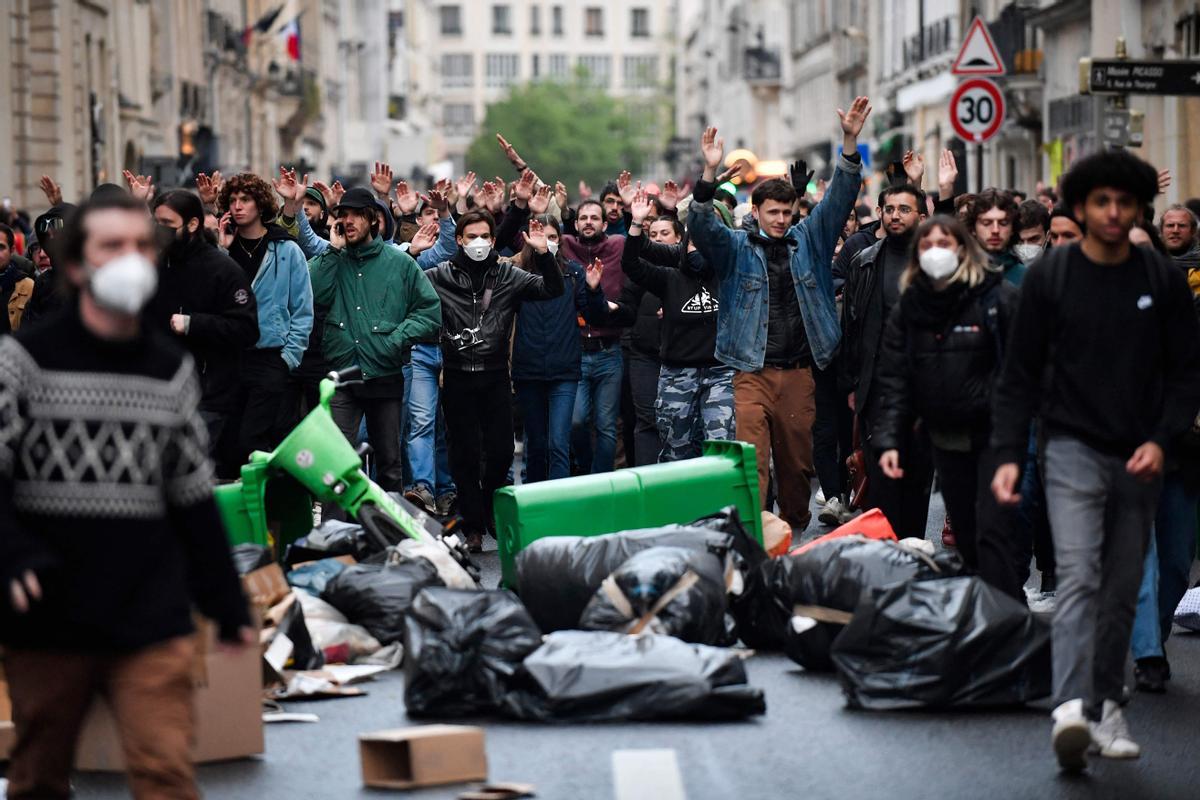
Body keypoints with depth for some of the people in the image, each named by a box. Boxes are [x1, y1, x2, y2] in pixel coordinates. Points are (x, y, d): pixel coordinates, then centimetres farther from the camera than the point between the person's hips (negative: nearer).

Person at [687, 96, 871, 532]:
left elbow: (838, 201, 4)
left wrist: (850, 141, -9)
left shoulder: (808, 240, 11)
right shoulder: (736, 247, 4)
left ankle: (795, 533, 25)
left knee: (797, 459, 11)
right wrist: (710, 172, -28)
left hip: (799, 372, 3)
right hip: (752, 371, -3)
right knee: (752, 460, -11)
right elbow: (702, 226, -12)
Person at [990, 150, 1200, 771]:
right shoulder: (1050, 278, -1)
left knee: (1122, 590, 9)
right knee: (1078, 577, -17)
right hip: (1073, 448, -3)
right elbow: (1019, 375, 1)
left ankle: (1104, 706, 20)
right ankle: (1071, 709, -28)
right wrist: (1008, 454, -7)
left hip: (1139, 460, 3)